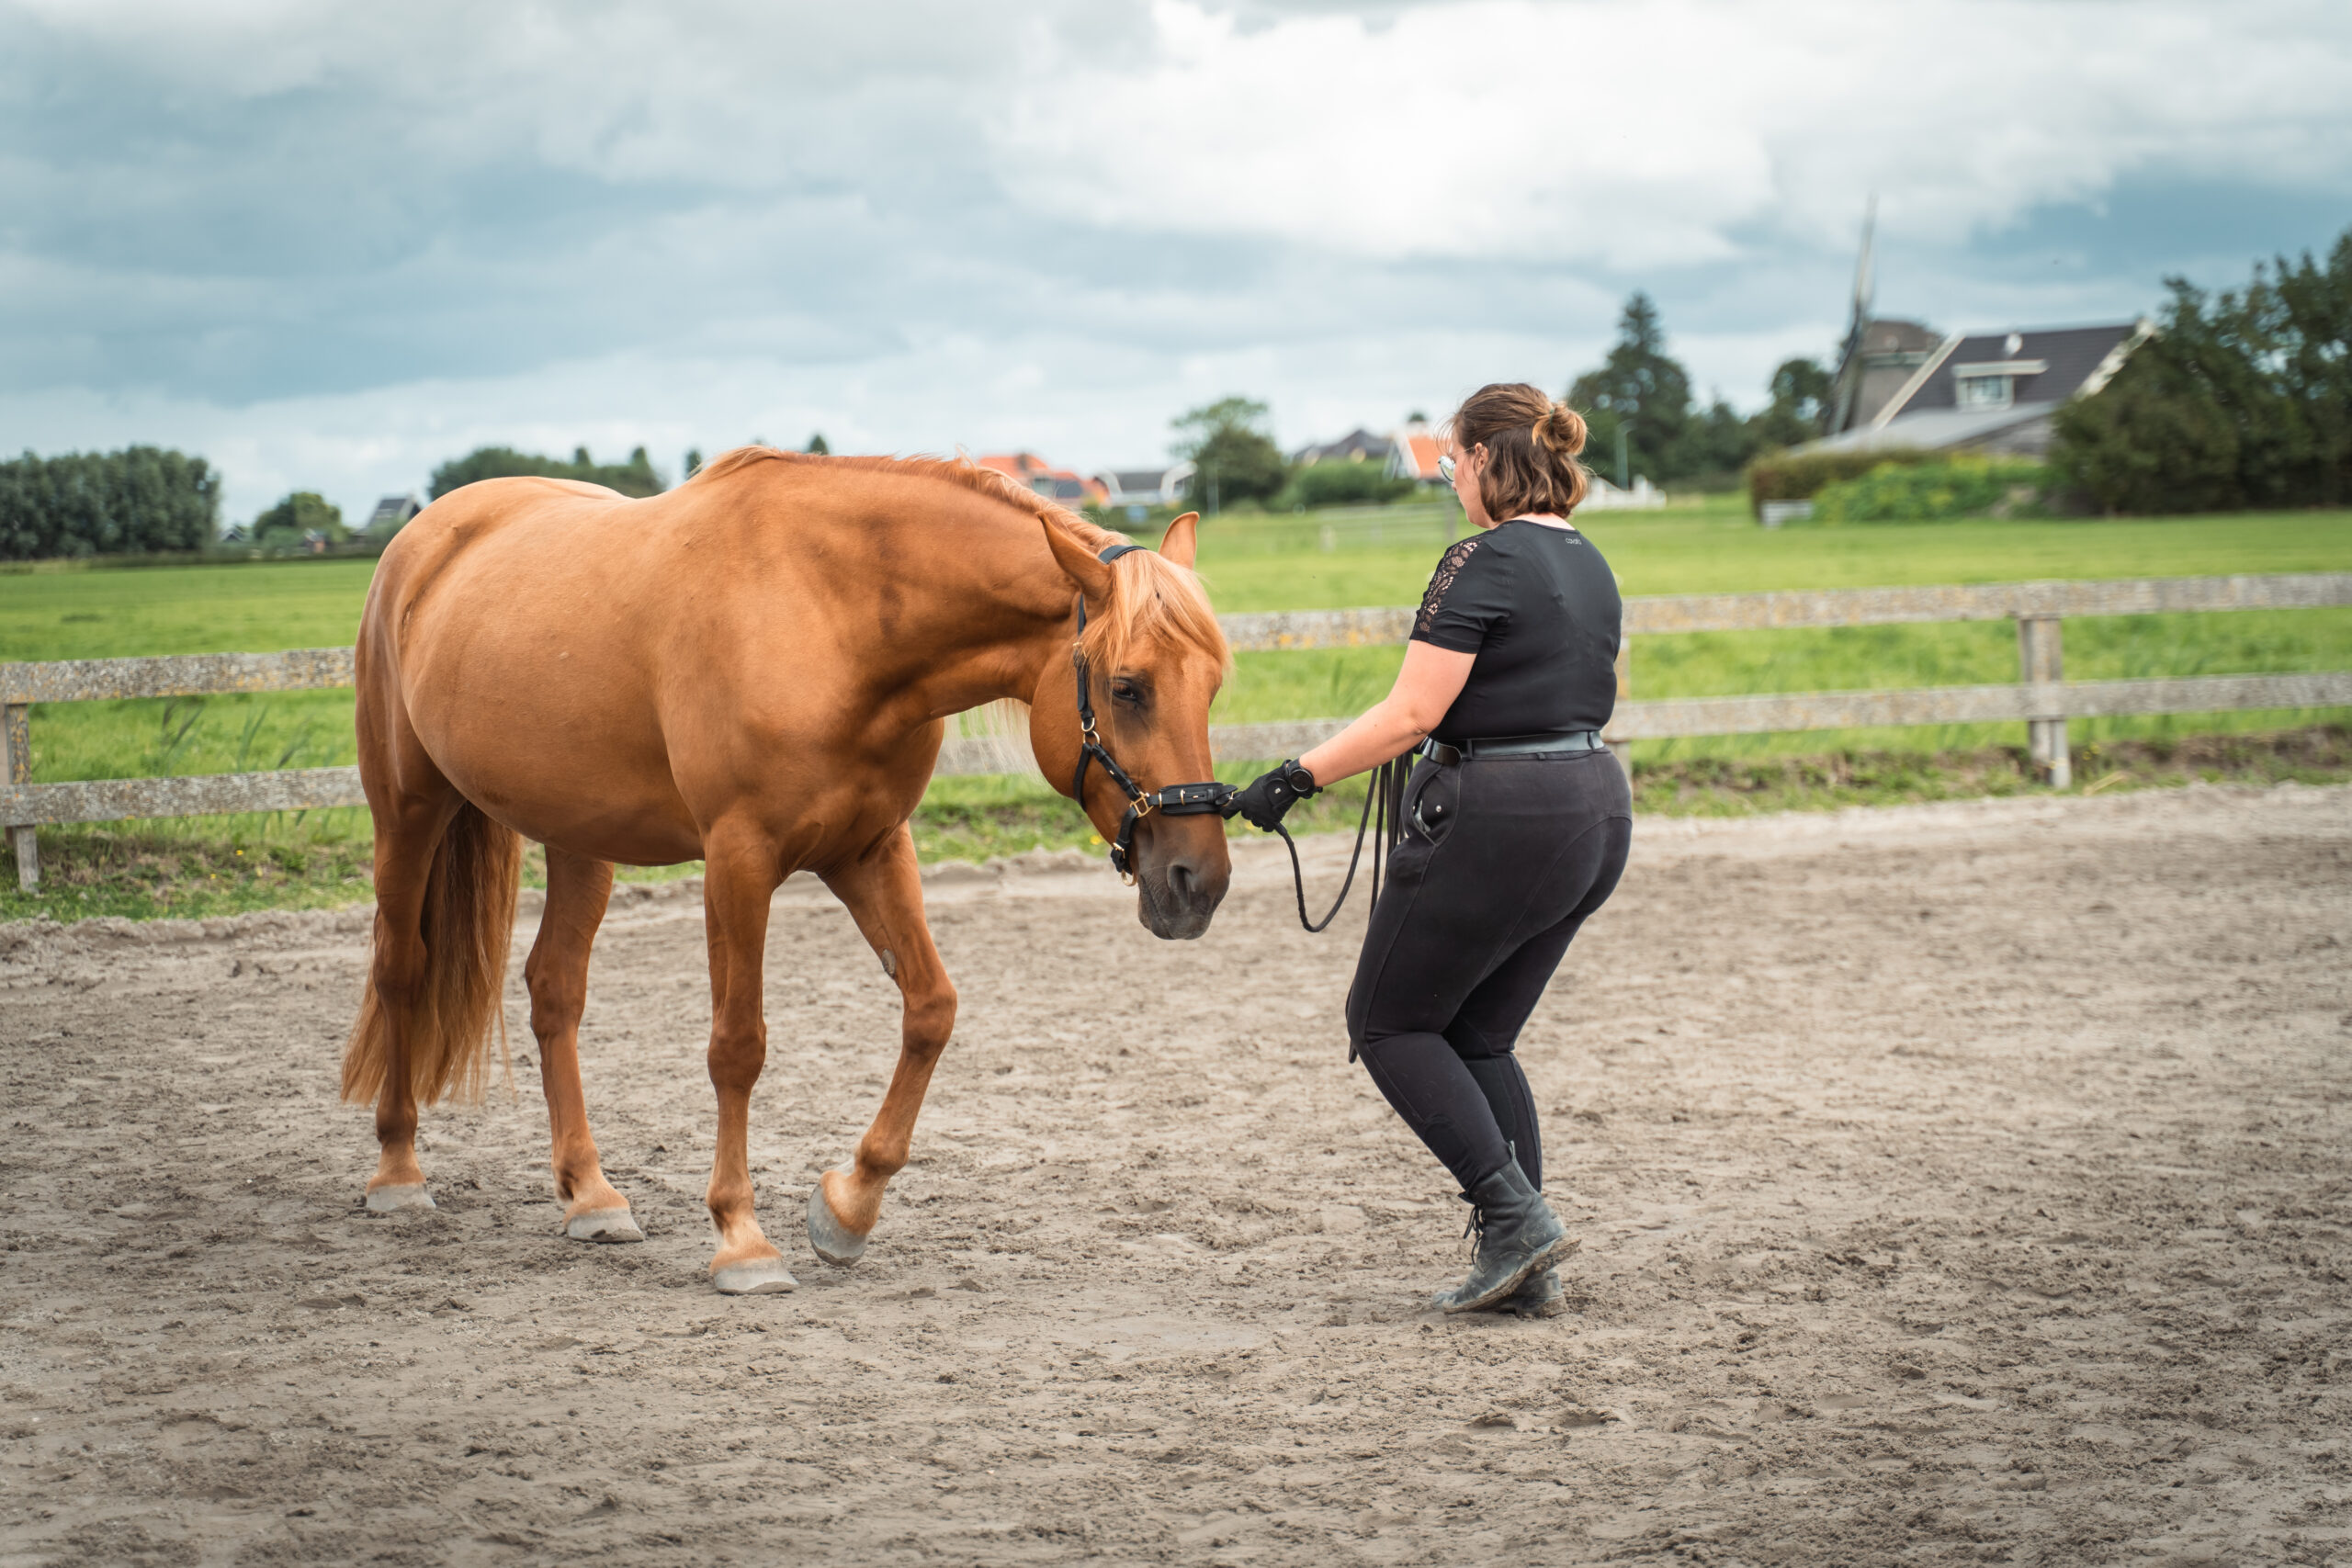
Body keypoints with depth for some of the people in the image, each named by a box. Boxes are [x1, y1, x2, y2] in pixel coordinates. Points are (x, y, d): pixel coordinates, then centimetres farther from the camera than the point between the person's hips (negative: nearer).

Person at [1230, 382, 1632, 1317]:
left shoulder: (1484, 563, -14)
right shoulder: (1590, 564, 13)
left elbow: (1410, 715, -19)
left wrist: (1294, 779, -15)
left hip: (1496, 818, -9)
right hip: (1598, 810, 9)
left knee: (1389, 1025, 6)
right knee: (1479, 1038, 17)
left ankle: (1515, 1216, -5)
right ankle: (1525, 1271, 9)